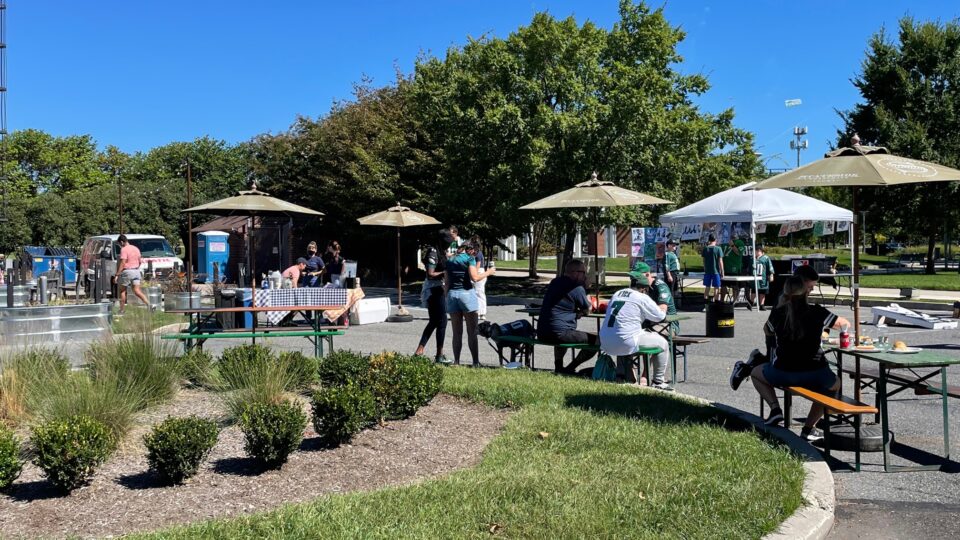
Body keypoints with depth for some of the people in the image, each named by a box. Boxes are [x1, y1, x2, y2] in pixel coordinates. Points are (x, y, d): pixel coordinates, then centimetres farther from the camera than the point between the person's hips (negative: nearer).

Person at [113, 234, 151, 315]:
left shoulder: (124, 249, -12)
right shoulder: (136, 248, 11)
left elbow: (122, 263, -19)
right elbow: (140, 261, 18)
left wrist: (116, 275, -19)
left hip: (127, 272, -7)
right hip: (136, 271, 7)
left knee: (122, 291, 9)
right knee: (137, 291, 3)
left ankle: (122, 310, 14)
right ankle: (149, 305, -14)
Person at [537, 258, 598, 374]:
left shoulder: (555, 282, 15)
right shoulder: (578, 288, -9)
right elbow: (587, 311, 5)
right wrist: (588, 300, 22)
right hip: (559, 333, -9)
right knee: (597, 340, -3)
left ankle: (558, 367, 31)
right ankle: (569, 369, 0)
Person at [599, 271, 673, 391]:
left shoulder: (616, 294, 15)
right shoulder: (642, 297, -3)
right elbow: (660, 316, 5)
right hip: (626, 343, -7)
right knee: (663, 343, 10)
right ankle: (658, 382, 17)